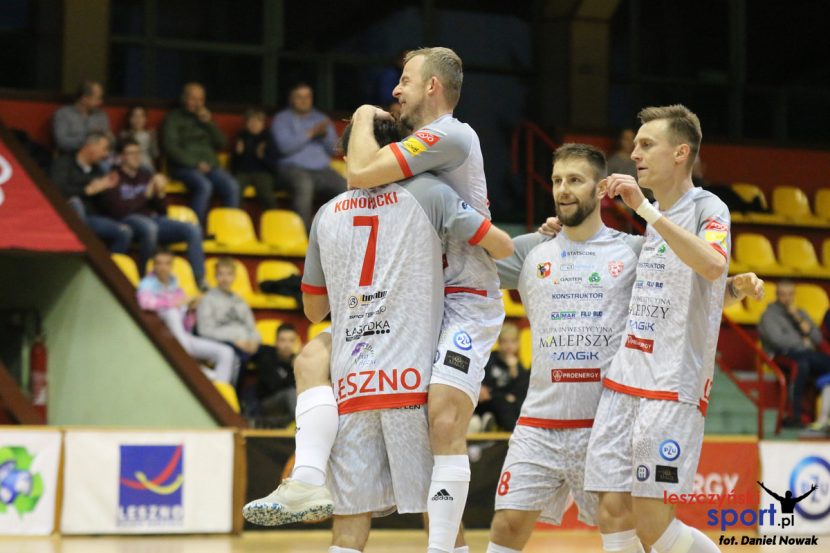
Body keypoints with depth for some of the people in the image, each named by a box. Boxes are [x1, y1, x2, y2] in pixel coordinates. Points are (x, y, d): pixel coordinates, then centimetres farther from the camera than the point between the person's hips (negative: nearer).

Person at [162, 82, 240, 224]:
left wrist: (209, 124, 3)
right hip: (184, 167, -5)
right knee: (204, 186, -35)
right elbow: (170, 147, -4)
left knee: (232, 186, -24)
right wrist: (195, 163, -13)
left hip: (210, 166, 5)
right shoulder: (174, 118, 8)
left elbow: (221, 144, 18)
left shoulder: (204, 117, 24)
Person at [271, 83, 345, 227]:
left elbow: (333, 149, 12)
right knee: (304, 184, -39)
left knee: (345, 188, -24)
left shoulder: (321, 119, 19)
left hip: (322, 169, 4)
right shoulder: (282, 119, 7)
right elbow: (284, 146, -11)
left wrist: (325, 135, -8)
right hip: (293, 168, -4)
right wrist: (311, 133, -13)